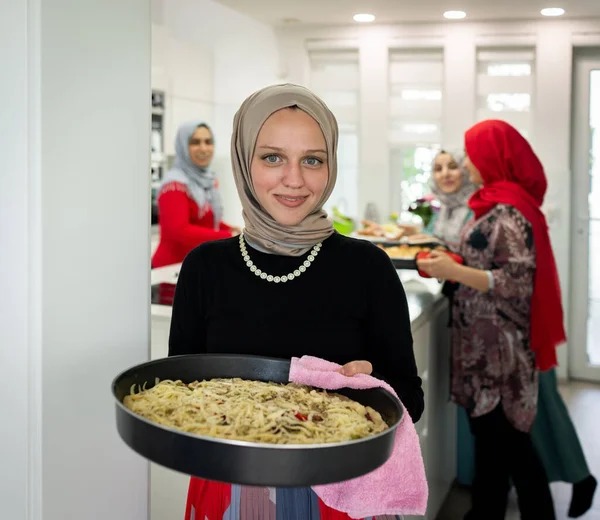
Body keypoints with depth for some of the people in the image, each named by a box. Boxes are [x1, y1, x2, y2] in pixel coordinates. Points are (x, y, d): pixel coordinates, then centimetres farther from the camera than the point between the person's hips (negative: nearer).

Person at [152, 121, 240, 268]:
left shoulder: (209, 179, 9)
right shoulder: (175, 184, -17)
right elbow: (180, 231, -26)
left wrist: (230, 229, 0)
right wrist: (227, 237, -26)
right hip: (172, 269, -8)